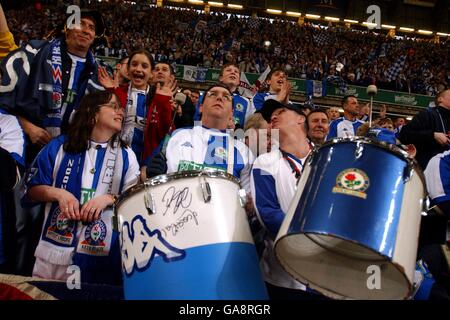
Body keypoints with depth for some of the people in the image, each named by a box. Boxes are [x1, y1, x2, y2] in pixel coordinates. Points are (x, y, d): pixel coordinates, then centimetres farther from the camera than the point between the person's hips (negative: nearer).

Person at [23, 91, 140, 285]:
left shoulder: (126, 156, 6)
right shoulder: (60, 146, 5)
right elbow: (31, 189, 7)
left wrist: (110, 199, -14)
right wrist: (57, 193, -11)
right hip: (54, 248, 0)